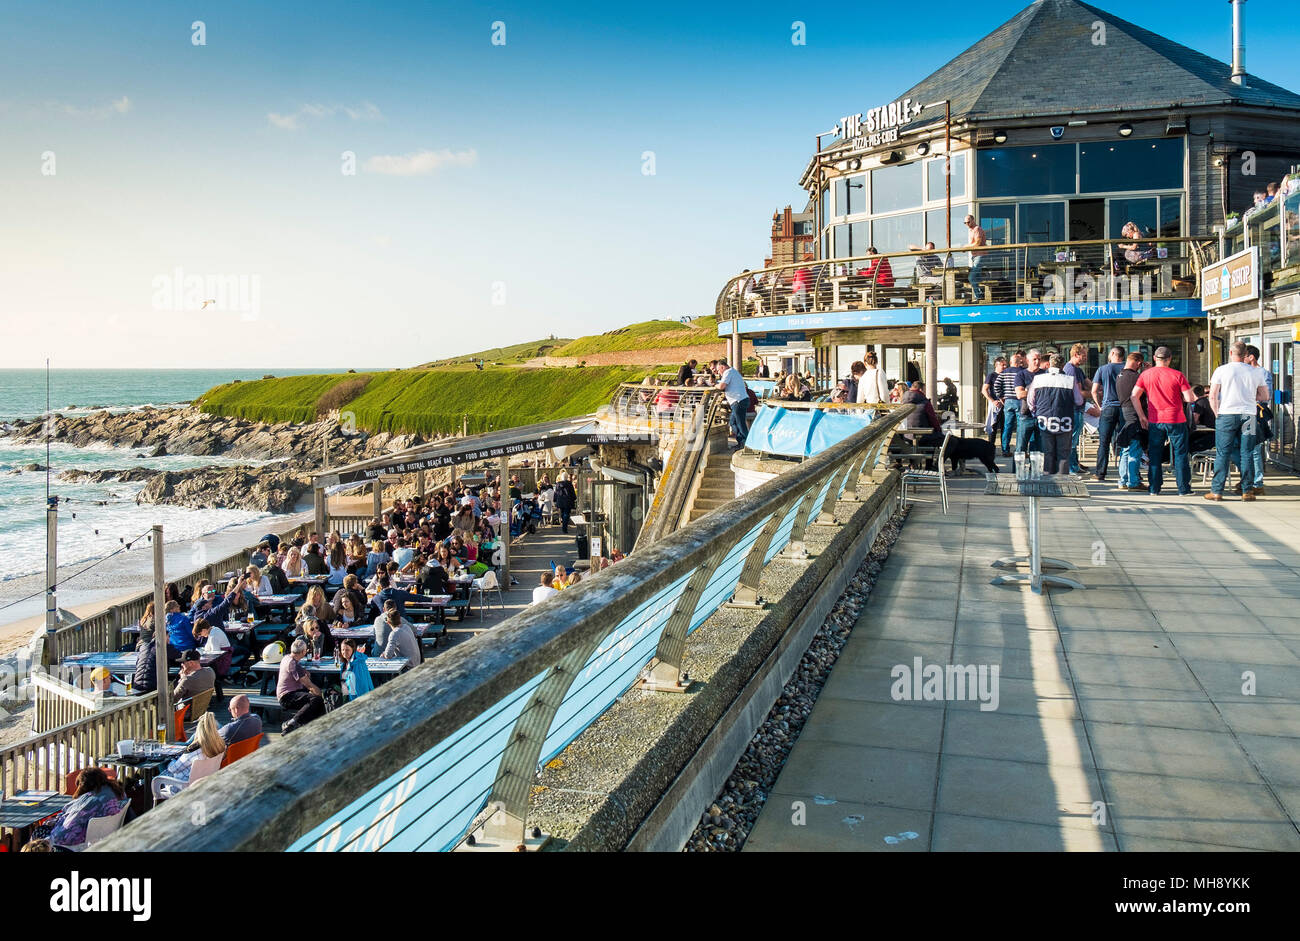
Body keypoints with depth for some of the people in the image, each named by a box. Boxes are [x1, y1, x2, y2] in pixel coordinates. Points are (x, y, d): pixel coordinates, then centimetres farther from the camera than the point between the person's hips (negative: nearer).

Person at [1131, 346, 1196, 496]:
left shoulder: (1146, 375, 1)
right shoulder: (1177, 375, -6)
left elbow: (1134, 396, -2)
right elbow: (1189, 399, -9)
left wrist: (1141, 416, 5)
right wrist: (1178, 397, 12)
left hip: (1154, 421, 2)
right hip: (1176, 421, -2)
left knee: (1154, 455, 9)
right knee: (1180, 454, 7)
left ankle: (1154, 488, 11)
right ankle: (1183, 488, 10)